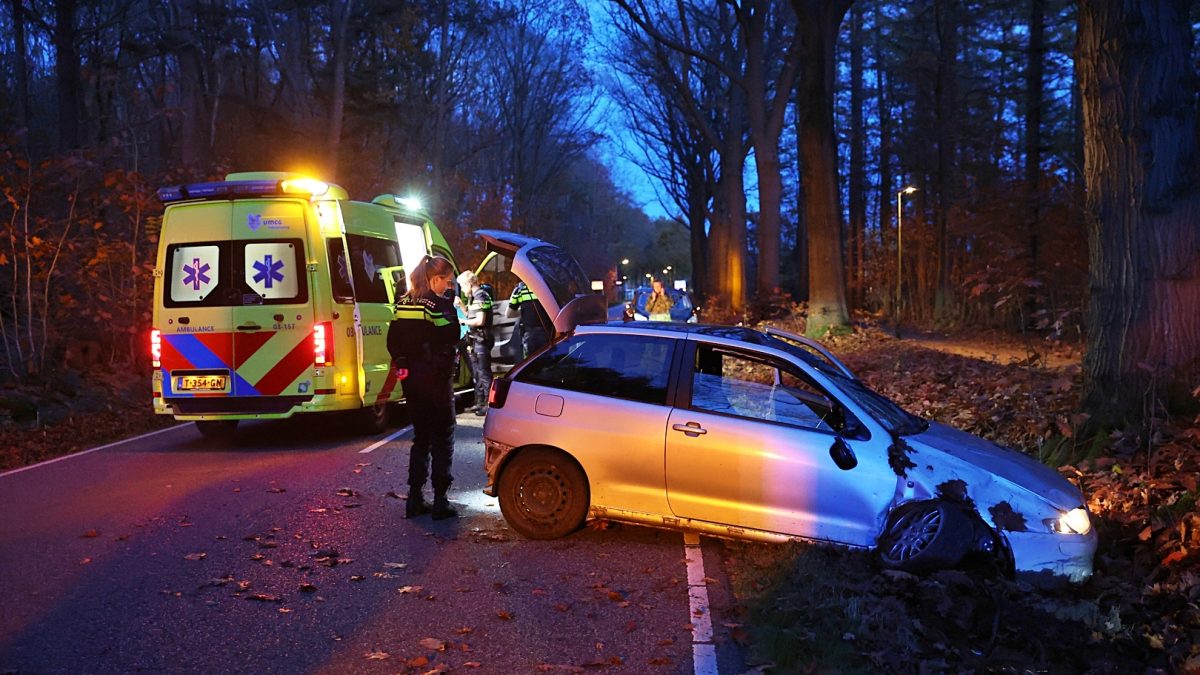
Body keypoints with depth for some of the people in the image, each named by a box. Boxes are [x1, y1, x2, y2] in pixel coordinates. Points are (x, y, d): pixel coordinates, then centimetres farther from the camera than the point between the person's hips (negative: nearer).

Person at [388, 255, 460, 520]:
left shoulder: (403, 304, 8)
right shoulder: (439, 304, -13)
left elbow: (393, 341, 8)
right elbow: (452, 337, -20)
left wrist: (403, 364, 13)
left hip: (411, 378, 7)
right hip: (436, 378, -7)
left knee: (421, 437, 16)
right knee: (443, 440, 4)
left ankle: (415, 499, 16)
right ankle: (440, 501, 3)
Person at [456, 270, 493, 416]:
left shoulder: (480, 296, -14)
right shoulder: (474, 297, 15)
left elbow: (480, 321, -21)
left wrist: (463, 321, -12)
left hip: (481, 340, -10)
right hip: (475, 340, 10)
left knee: (484, 373, -8)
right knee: (477, 373, 16)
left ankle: (489, 404, -6)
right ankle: (480, 402, 25)